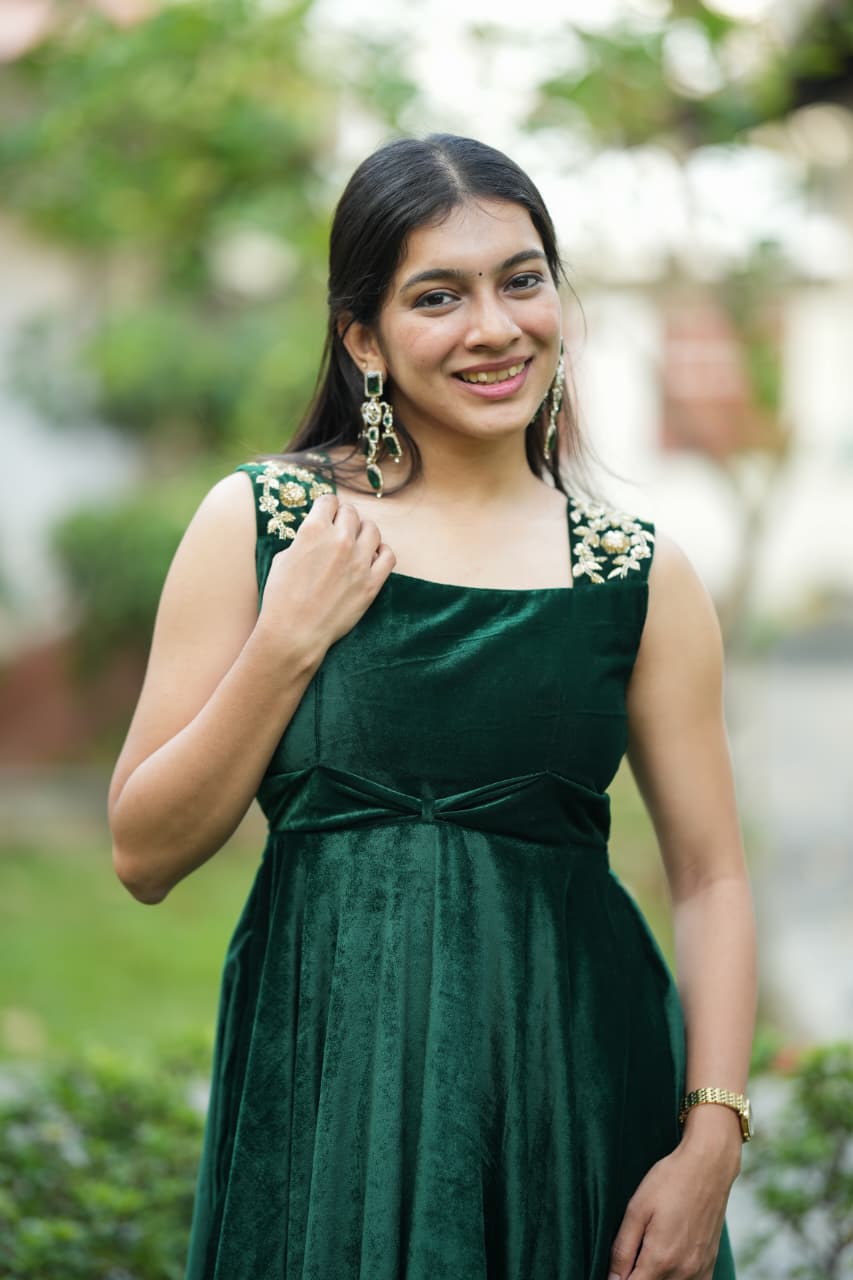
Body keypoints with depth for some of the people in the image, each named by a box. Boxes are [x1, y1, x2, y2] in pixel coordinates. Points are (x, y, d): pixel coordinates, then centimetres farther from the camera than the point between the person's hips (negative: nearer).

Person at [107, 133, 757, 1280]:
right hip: (329, 1087, -1)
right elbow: (144, 857, -1)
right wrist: (290, 645, -12)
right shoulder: (257, 521, -1)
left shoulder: (638, 573, 2)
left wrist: (712, 1143, -9)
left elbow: (709, 876, 1)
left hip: (580, 1083, 1)